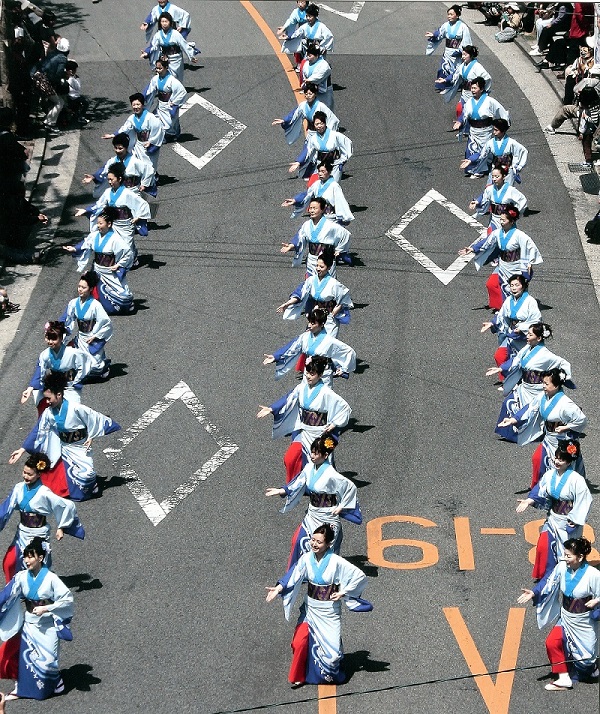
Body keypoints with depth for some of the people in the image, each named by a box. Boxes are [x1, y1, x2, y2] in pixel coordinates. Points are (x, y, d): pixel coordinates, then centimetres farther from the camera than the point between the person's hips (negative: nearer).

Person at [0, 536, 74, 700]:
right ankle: (21, 688, 20)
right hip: (29, 624, 4)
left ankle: (57, 682, 25)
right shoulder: (22, 577, -6)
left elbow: (67, 599, -14)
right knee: (26, 656, 8)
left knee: (46, 658, 0)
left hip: (47, 625, -4)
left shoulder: (51, 579, -17)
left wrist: (45, 608, -20)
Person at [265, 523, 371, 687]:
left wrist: (343, 593, -12)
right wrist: (279, 588, -33)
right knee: (300, 643, -5)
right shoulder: (307, 558, -8)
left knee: (330, 645, 3)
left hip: (329, 611, -2)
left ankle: (331, 674, 34)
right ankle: (298, 677, 17)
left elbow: (360, 577, -12)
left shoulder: (336, 562, -17)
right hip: (310, 609, 3)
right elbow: (293, 577, -17)